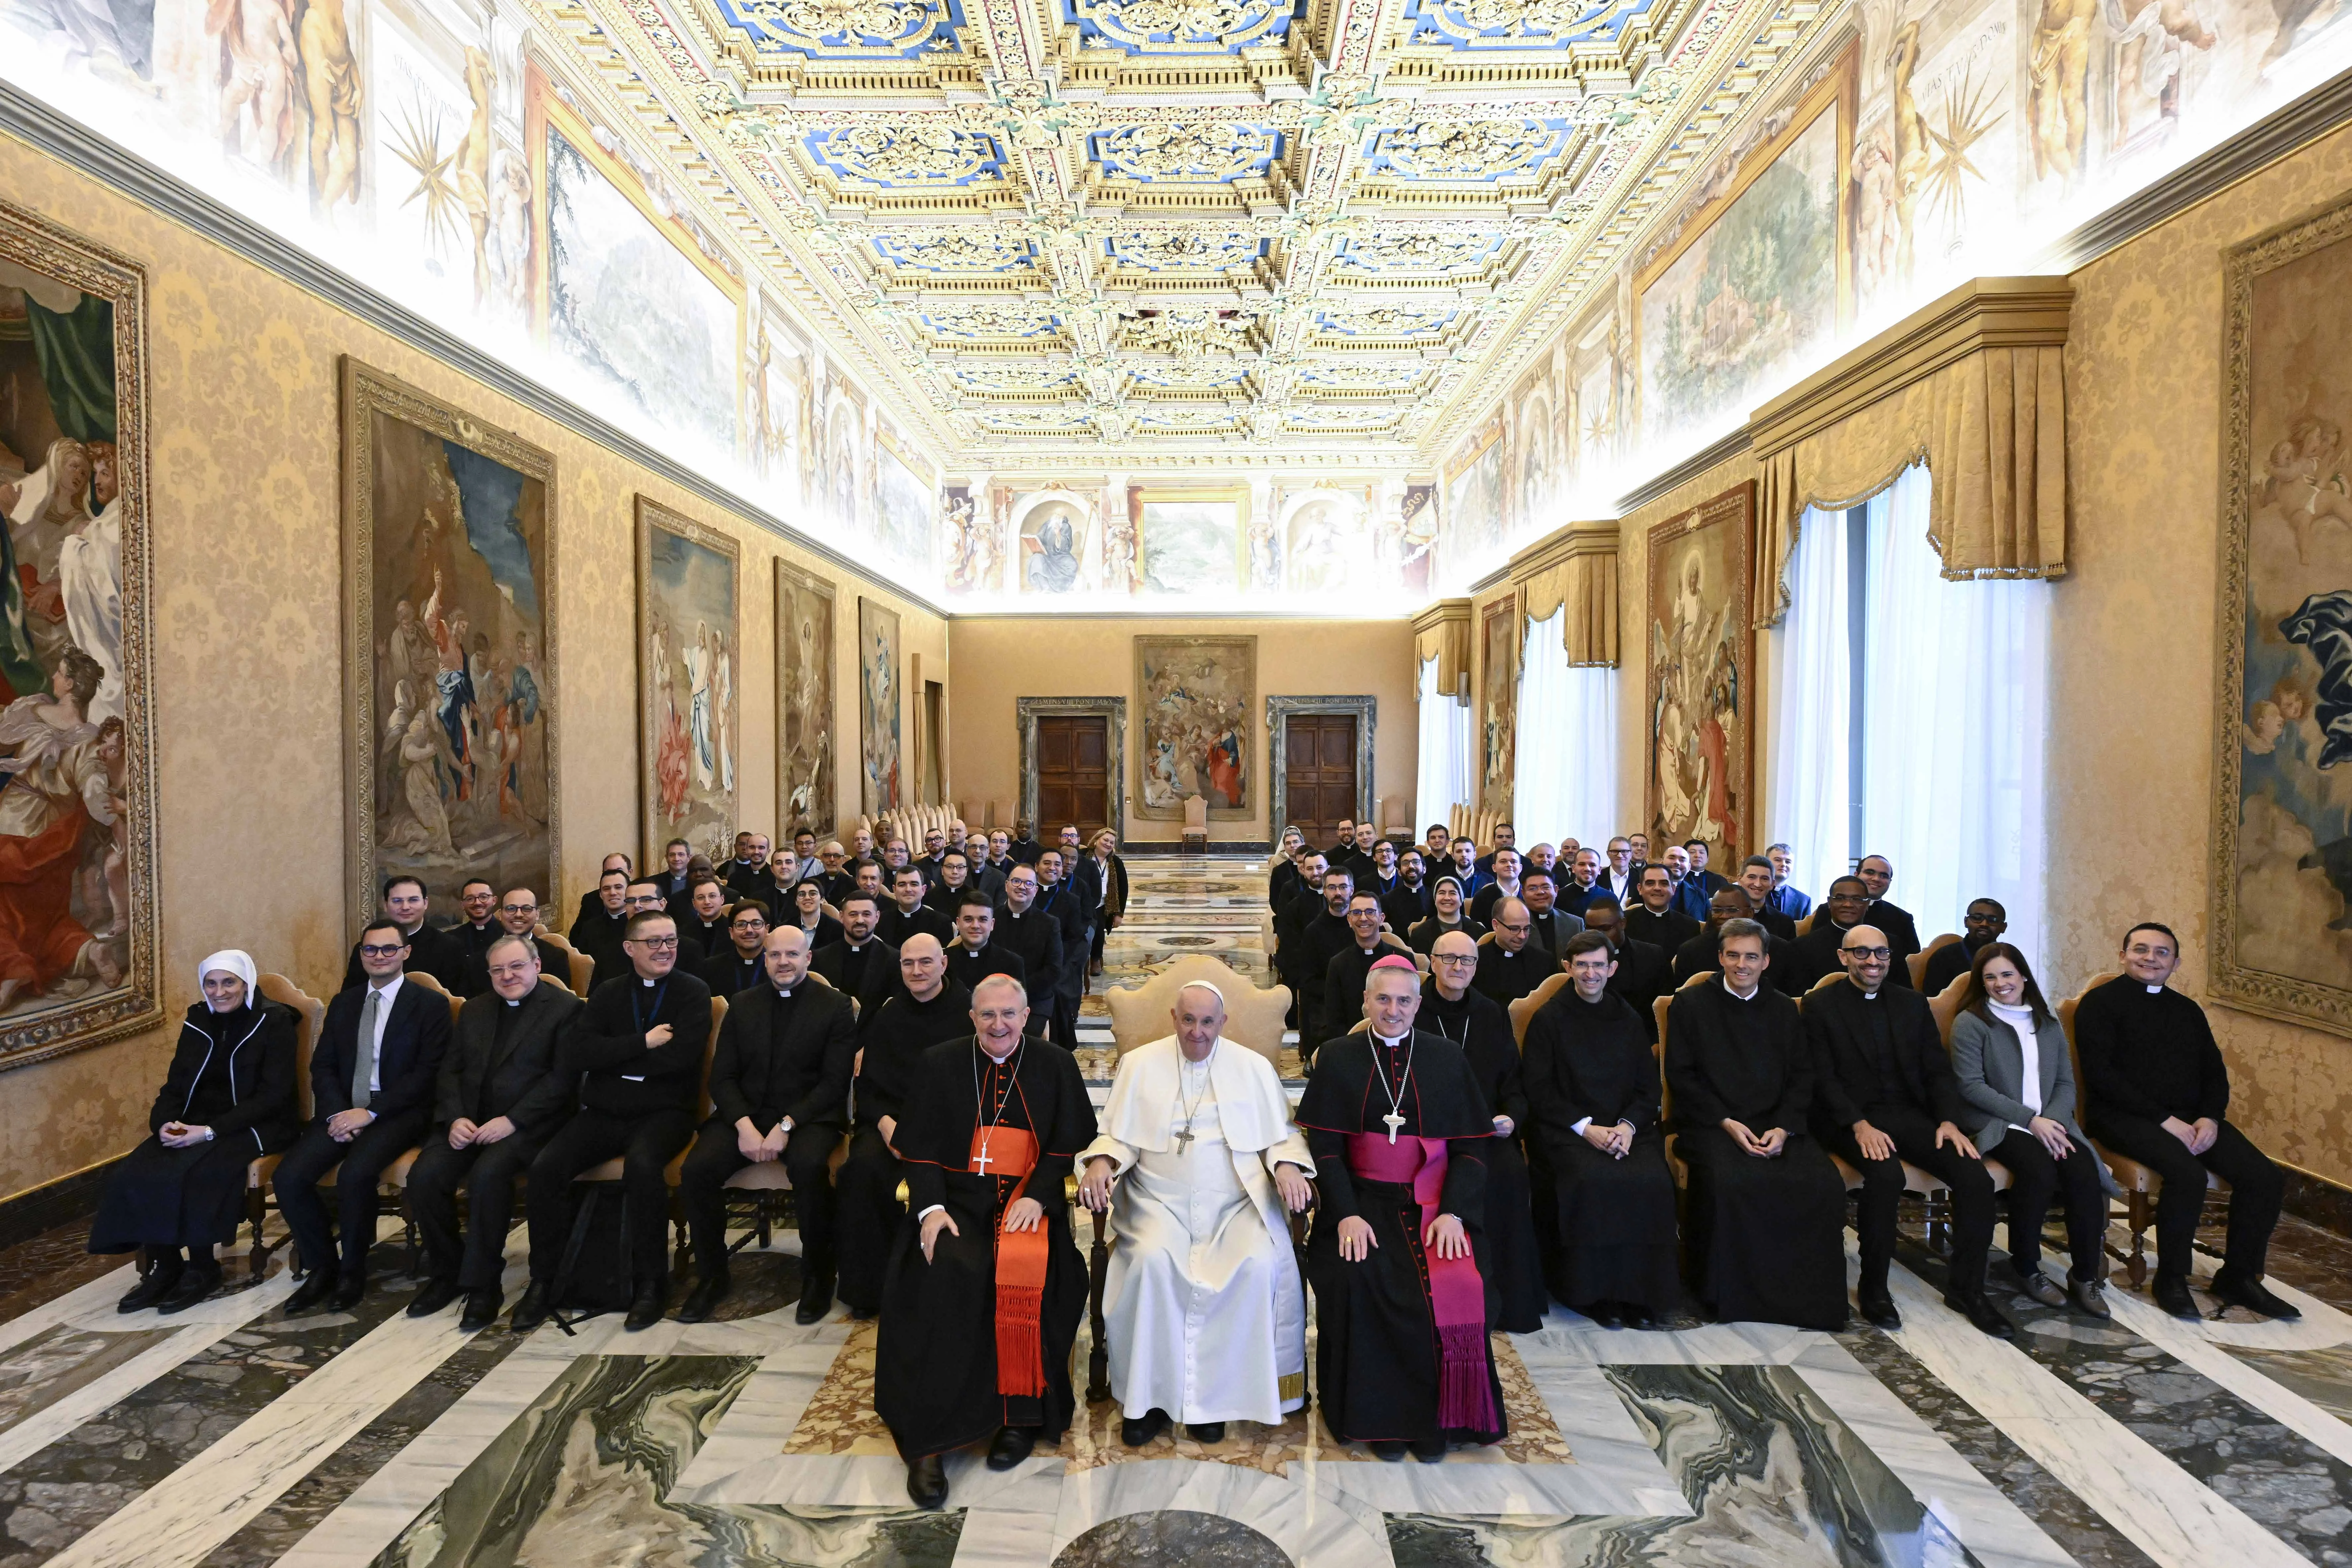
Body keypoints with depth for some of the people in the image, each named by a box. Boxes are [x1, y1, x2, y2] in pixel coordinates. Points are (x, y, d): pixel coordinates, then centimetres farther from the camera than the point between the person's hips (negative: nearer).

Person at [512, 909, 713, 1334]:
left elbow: (680, 1056, -16)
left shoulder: (693, 992, 0)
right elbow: (576, 1056, -4)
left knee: (643, 1165, -33)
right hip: (602, 1114, 4)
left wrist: (612, 1057, -6)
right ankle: (543, 1283, -2)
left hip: (663, 1113, -4)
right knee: (546, 1168, -20)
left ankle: (650, 1283, -16)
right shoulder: (607, 994, 12)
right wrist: (644, 1043, -13)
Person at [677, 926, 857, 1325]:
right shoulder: (742, 1006, 12)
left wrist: (787, 1125, -18)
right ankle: (712, 1275, -1)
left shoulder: (835, 1007, 0)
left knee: (809, 1166, -34)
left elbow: (835, 1082, -6)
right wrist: (744, 1125, -12)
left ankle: (818, 1276, -12)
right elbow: (722, 1077, 6)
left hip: (808, 1116, -4)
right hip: (745, 1112, 4)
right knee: (695, 1170, -23)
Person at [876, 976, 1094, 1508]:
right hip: (958, 1198, 0)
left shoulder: (1056, 1065, 8)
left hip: (1027, 1199, 0)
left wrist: (1036, 1196, -10)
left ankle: (1021, 1414, -12)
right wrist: (930, 1207, -11)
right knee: (949, 1273, -29)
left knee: (1024, 1271, -30)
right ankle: (926, 1440, -21)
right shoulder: (939, 1064, 9)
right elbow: (920, 1147, 6)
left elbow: (1069, 1143, 6)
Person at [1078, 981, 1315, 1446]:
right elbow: (1118, 1135, 9)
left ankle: (1214, 1393, -9)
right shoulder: (1140, 1064, 10)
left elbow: (1283, 1135, 11)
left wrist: (1288, 1165, -10)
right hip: (1160, 1201, 0)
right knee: (1153, 1260, -30)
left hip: (1237, 1202, 0)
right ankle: (1148, 1396, -12)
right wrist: (1101, 1162, -12)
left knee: (1259, 1264, -27)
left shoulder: (1254, 1067, 10)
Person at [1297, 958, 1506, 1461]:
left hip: (1433, 1203, 1)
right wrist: (1346, 1214, -14)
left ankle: (1434, 1419, -2)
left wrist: (1453, 1213, -10)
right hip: (1362, 1200, 0)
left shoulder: (1447, 1058, 8)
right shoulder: (1337, 1058, 6)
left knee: (1454, 1288, -26)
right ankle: (1377, 1417, -5)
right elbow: (1324, 1146, 0)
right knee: (1353, 1279, -27)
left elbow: (1472, 1148, 5)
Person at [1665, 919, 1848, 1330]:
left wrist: (1784, 1128, -7)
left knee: (1825, 1185, -24)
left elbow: (1801, 1077, 10)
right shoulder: (1690, 1005, 6)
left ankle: (1809, 1293, -6)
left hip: (1775, 1126, 3)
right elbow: (1681, 1076, 1)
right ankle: (1723, 1293, -12)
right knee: (1728, 1181, -33)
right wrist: (1726, 1123, -11)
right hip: (1710, 1124, -3)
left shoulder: (1785, 1010, 17)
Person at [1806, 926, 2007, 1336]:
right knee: (1886, 1175, -32)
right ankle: (1873, 1288, -13)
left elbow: (1938, 1070, 10)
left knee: (1975, 1175, -19)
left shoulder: (1913, 1004, 15)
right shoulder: (1821, 1005, 0)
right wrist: (1860, 1125, -20)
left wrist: (1949, 1120, -7)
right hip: (1849, 1119, -5)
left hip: (1909, 1115, 5)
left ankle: (1966, 1288, 1)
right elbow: (1823, 1077, -7)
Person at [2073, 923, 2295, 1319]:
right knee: (2188, 1173, -30)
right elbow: (2100, 1075, -11)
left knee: (2265, 1177, -14)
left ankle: (2238, 1276, 5)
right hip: (2125, 1117, -7)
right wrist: (2164, 1120, -16)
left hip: (2192, 1118, 7)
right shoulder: (2101, 1003, -2)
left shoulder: (2187, 1010, 20)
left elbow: (2215, 1072, 15)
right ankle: (2171, 1279, -10)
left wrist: (2210, 1118, -5)